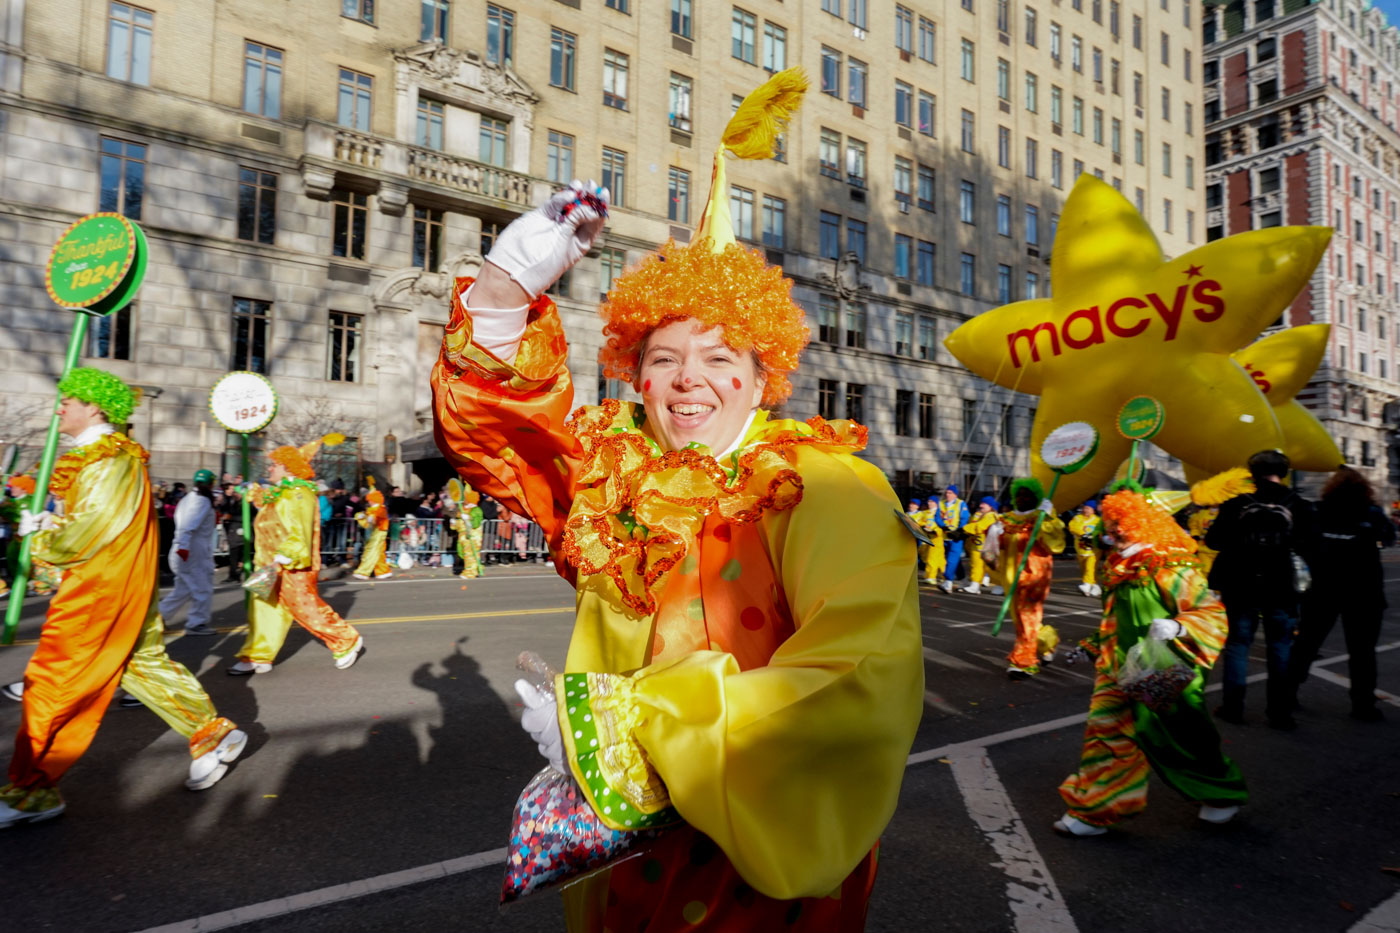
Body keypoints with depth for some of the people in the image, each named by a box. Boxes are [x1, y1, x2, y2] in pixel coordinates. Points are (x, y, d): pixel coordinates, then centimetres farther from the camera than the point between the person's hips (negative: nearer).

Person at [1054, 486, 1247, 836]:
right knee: (1105, 731, 3)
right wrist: (1098, 645, 21)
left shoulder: (1173, 571, -18)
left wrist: (1176, 627, -33)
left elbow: (1213, 614, -18)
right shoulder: (1118, 569, 7)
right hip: (1122, 670, 7)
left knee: (1183, 740, 12)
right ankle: (1093, 811, 12)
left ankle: (1223, 796, 42)